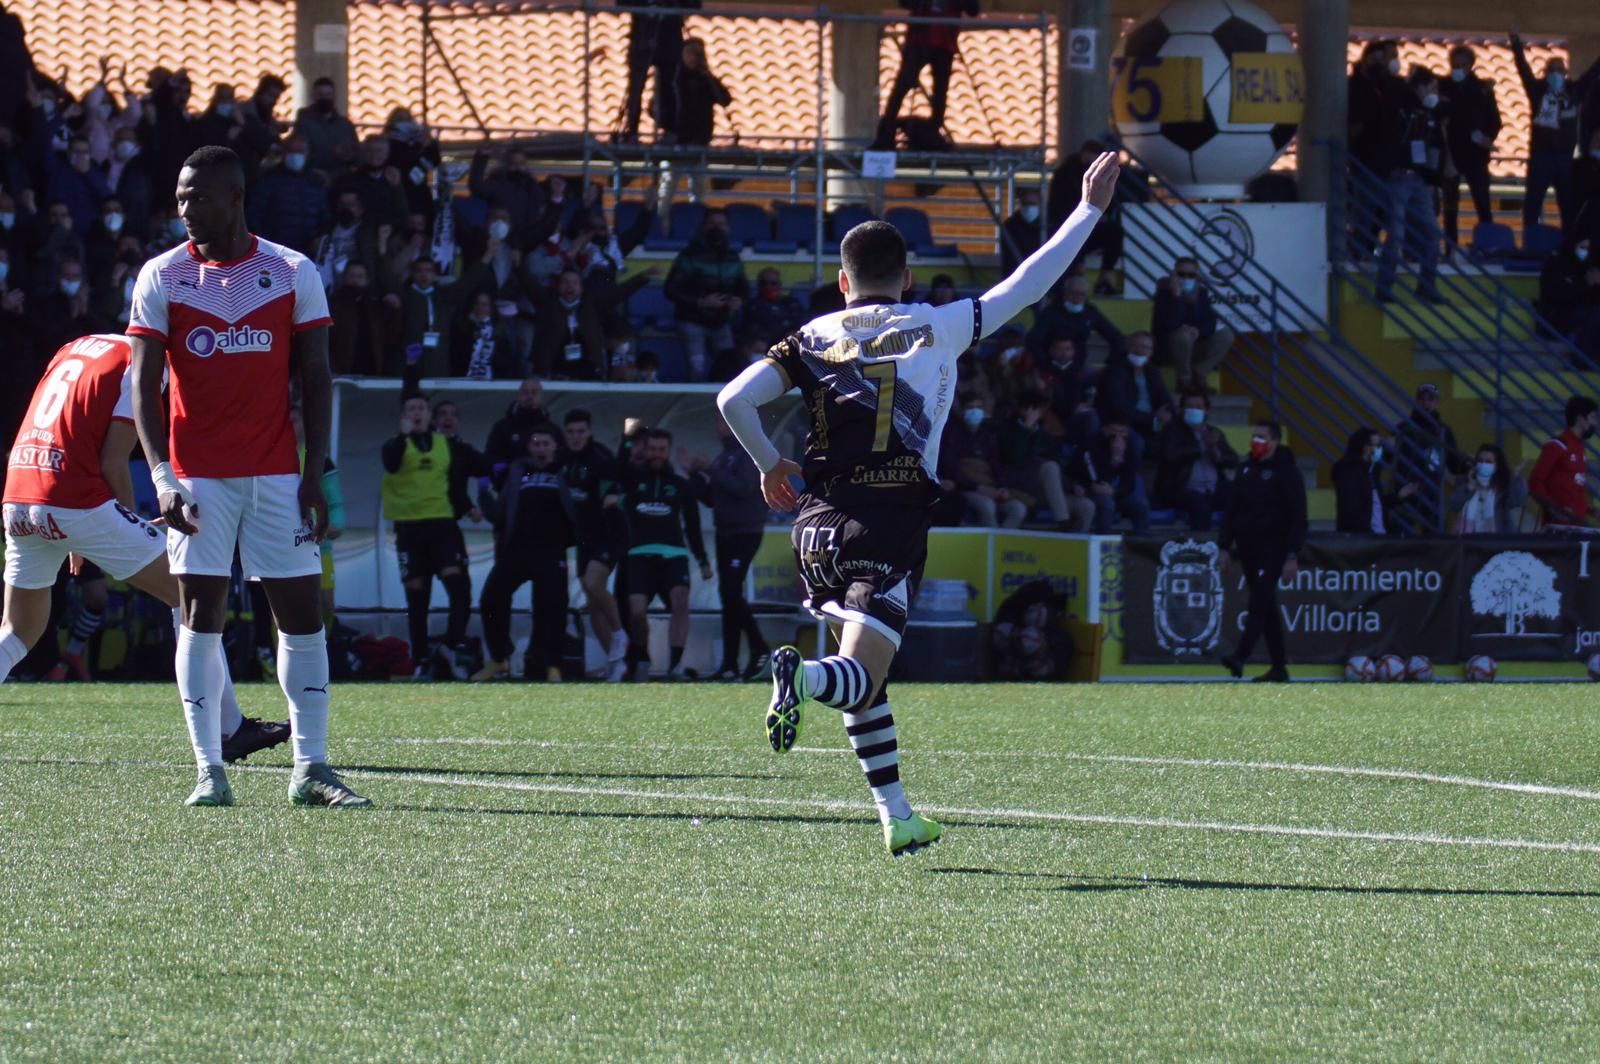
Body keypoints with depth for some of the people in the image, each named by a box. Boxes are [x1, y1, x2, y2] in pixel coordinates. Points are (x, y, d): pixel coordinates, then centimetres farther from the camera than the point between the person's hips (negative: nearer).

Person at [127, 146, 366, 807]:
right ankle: (209, 770, 0)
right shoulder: (161, 278, 0)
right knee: (201, 616, -3)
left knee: (303, 615, -1)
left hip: (277, 474, 1)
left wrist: (315, 473, -4)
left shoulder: (293, 274, 2)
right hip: (198, 475, -1)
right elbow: (144, 384, -3)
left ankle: (310, 767, 4)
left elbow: (316, 380, 4)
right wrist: (161, 475, -15)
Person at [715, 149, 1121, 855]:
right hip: (892, 524, -3)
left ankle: (896, 816, 18)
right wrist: (1091, 208, 17)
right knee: (860, 677, -8)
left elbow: (734, 399, -2)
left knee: (864, 676, 20)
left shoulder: (815, 339, 7)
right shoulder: (939, 328, 3)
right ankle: (804, 677, -42)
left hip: (818, 523, 3)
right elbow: (1027, 285, 8)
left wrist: (769, 465, 16)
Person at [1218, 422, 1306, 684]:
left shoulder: (1286, 473, -5)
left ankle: (1240, 657, -32)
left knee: (1260, 602, -19)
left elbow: (1297, 516, -10)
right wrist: (1225, 546, 12)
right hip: (1248, 549, 7)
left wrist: (1292, 556, -16)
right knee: (1266, 607, 8)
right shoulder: (1247, 470, 15)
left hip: (1273, 551, -7)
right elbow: (1232, 510, 19)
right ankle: (1279, 667, 11)